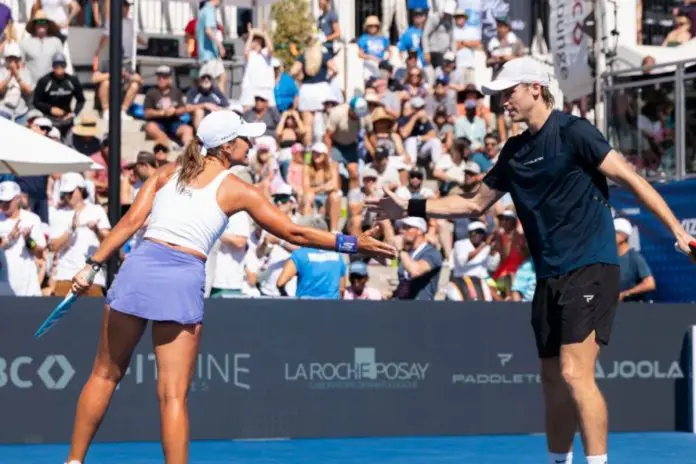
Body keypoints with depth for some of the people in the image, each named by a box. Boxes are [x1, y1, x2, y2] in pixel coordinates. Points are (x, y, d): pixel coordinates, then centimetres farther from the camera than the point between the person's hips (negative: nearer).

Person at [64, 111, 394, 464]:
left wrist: (93, 265, 6)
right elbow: (294, 233, 7)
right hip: (183, 280, -3)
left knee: (106, 374, 15)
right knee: (173, 395, 0)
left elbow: (131, 221, 5)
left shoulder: (168, 172, 15)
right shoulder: (235, 190, 6)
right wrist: (353, 244, 14)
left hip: (139, 266, 3)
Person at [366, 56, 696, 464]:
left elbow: (630, 178, -12)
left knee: (575, 374, -18)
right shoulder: (515, 151, 14)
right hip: (550, 277, 8)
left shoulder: (572, 132, -8)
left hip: (590, 268, -8)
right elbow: (475, 204, 24)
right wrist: (410, 208, 20)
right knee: (553, 381, 11)